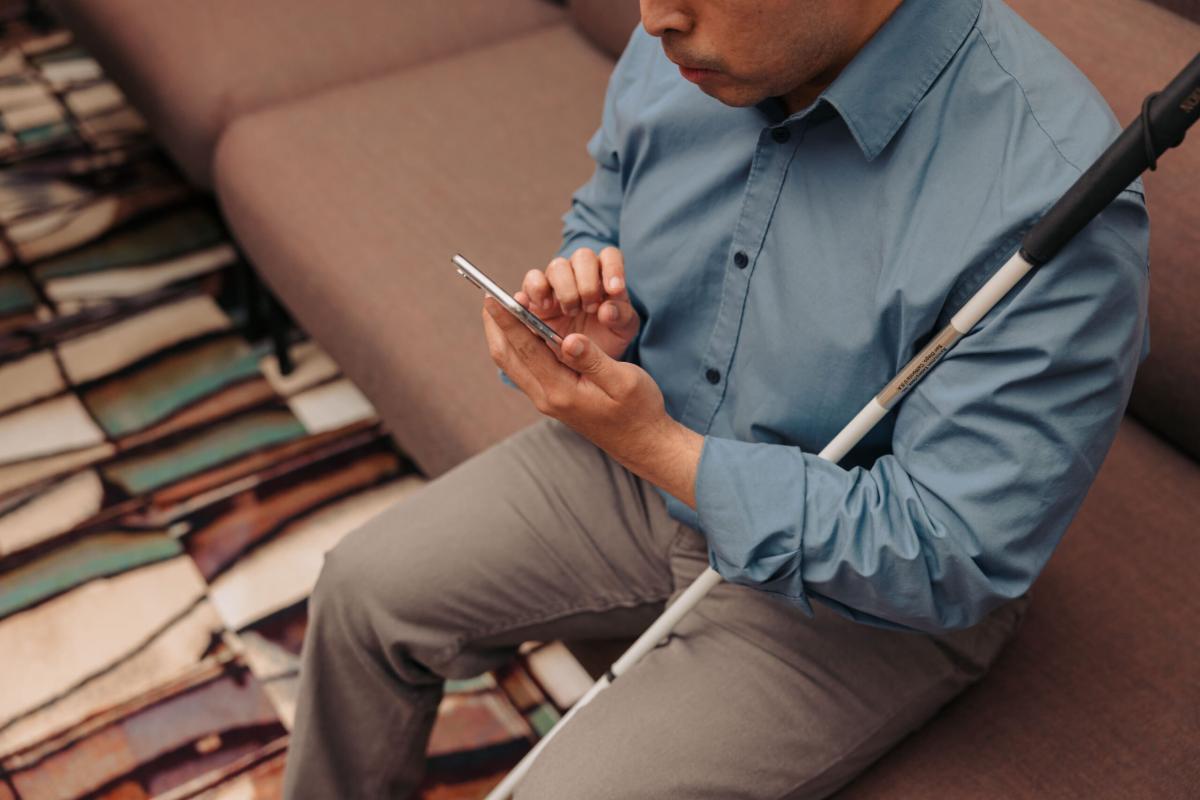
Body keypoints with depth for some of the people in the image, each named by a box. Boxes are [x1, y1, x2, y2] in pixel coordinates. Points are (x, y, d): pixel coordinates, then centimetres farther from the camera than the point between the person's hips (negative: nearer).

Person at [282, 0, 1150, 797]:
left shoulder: (1054, 194, -32)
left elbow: (954, 561, -28)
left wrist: (658, 449, -29)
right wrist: (588, 307, -16)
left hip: (861, 591, -5)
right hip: (640, 454, 6)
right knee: (363, 589, 6)